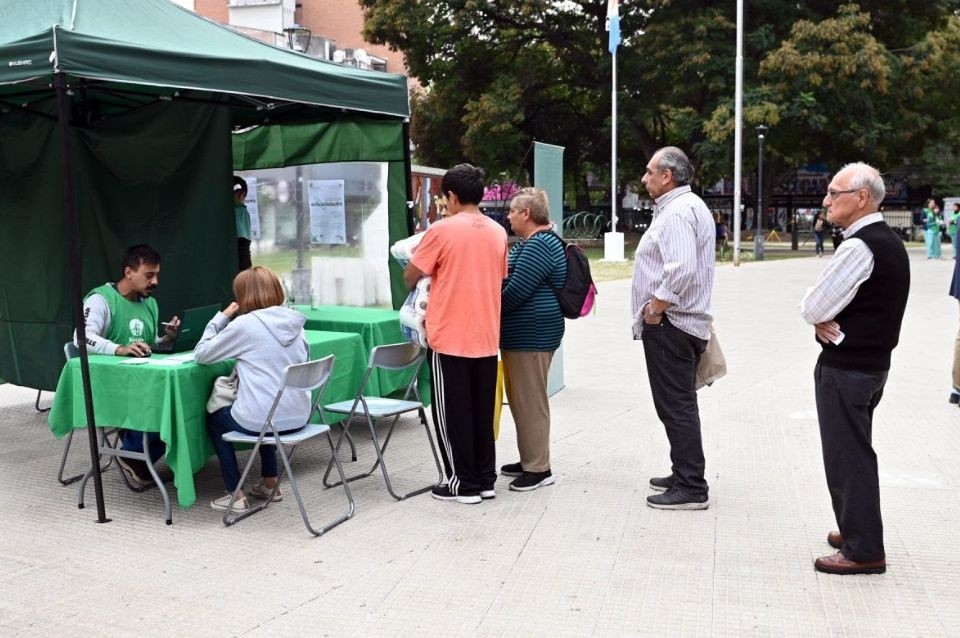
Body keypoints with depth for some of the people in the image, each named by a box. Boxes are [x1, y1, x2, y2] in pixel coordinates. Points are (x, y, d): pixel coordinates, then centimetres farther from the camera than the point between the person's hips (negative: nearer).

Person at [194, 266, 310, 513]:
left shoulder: (244, 324, -11)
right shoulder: (293, 321, 5)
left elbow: (201, 354, -2)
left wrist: (222, 316, 6)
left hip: (260, 420, -6)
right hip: (298, 417, 6)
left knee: (214, 418, 26)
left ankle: (236, 494, 19)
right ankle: (270, 483, 37)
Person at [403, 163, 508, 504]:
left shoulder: (442, 229, -11)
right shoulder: (498, 232, 6)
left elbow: (410, 277, -6)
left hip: (449, 337, -6)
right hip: (486, 337, 6)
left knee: (452, 413, 5)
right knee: (482, 410, 13)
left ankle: (464, 483, 9)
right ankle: (485, 479, 20)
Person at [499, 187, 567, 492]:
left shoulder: (540, 245, -17)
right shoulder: (529, 243, 17)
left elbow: (516, 290, -21)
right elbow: (511, 281, 22)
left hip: (531, 335, -11)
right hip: (521, 334, 11)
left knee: (530, 401, -4)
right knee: (521, 399, 16)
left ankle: (539, 469, 4)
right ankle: (529, 460, 26)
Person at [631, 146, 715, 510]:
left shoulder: (678, 211, -16)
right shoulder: (689, 206, 18)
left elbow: (682, 270, -30)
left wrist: (656, 307, -19)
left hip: (669, 324, -11)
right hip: (682, 323, 11)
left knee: (676, 406, -6)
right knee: (679, 405, 18)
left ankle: (691, 488, 0)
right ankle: (684, 476, 29)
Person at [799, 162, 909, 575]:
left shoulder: (859, 247, -21)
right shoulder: (889, 242, 11)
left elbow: (812, 309, -19)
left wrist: (821, 319, 2)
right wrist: (825, 318, -6)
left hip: (845, 368, -10)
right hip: (873, 360, 10)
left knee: (847, 456, -1)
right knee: (856, 452, 20)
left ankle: (863, 551, 7)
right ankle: (856, 530, 33)